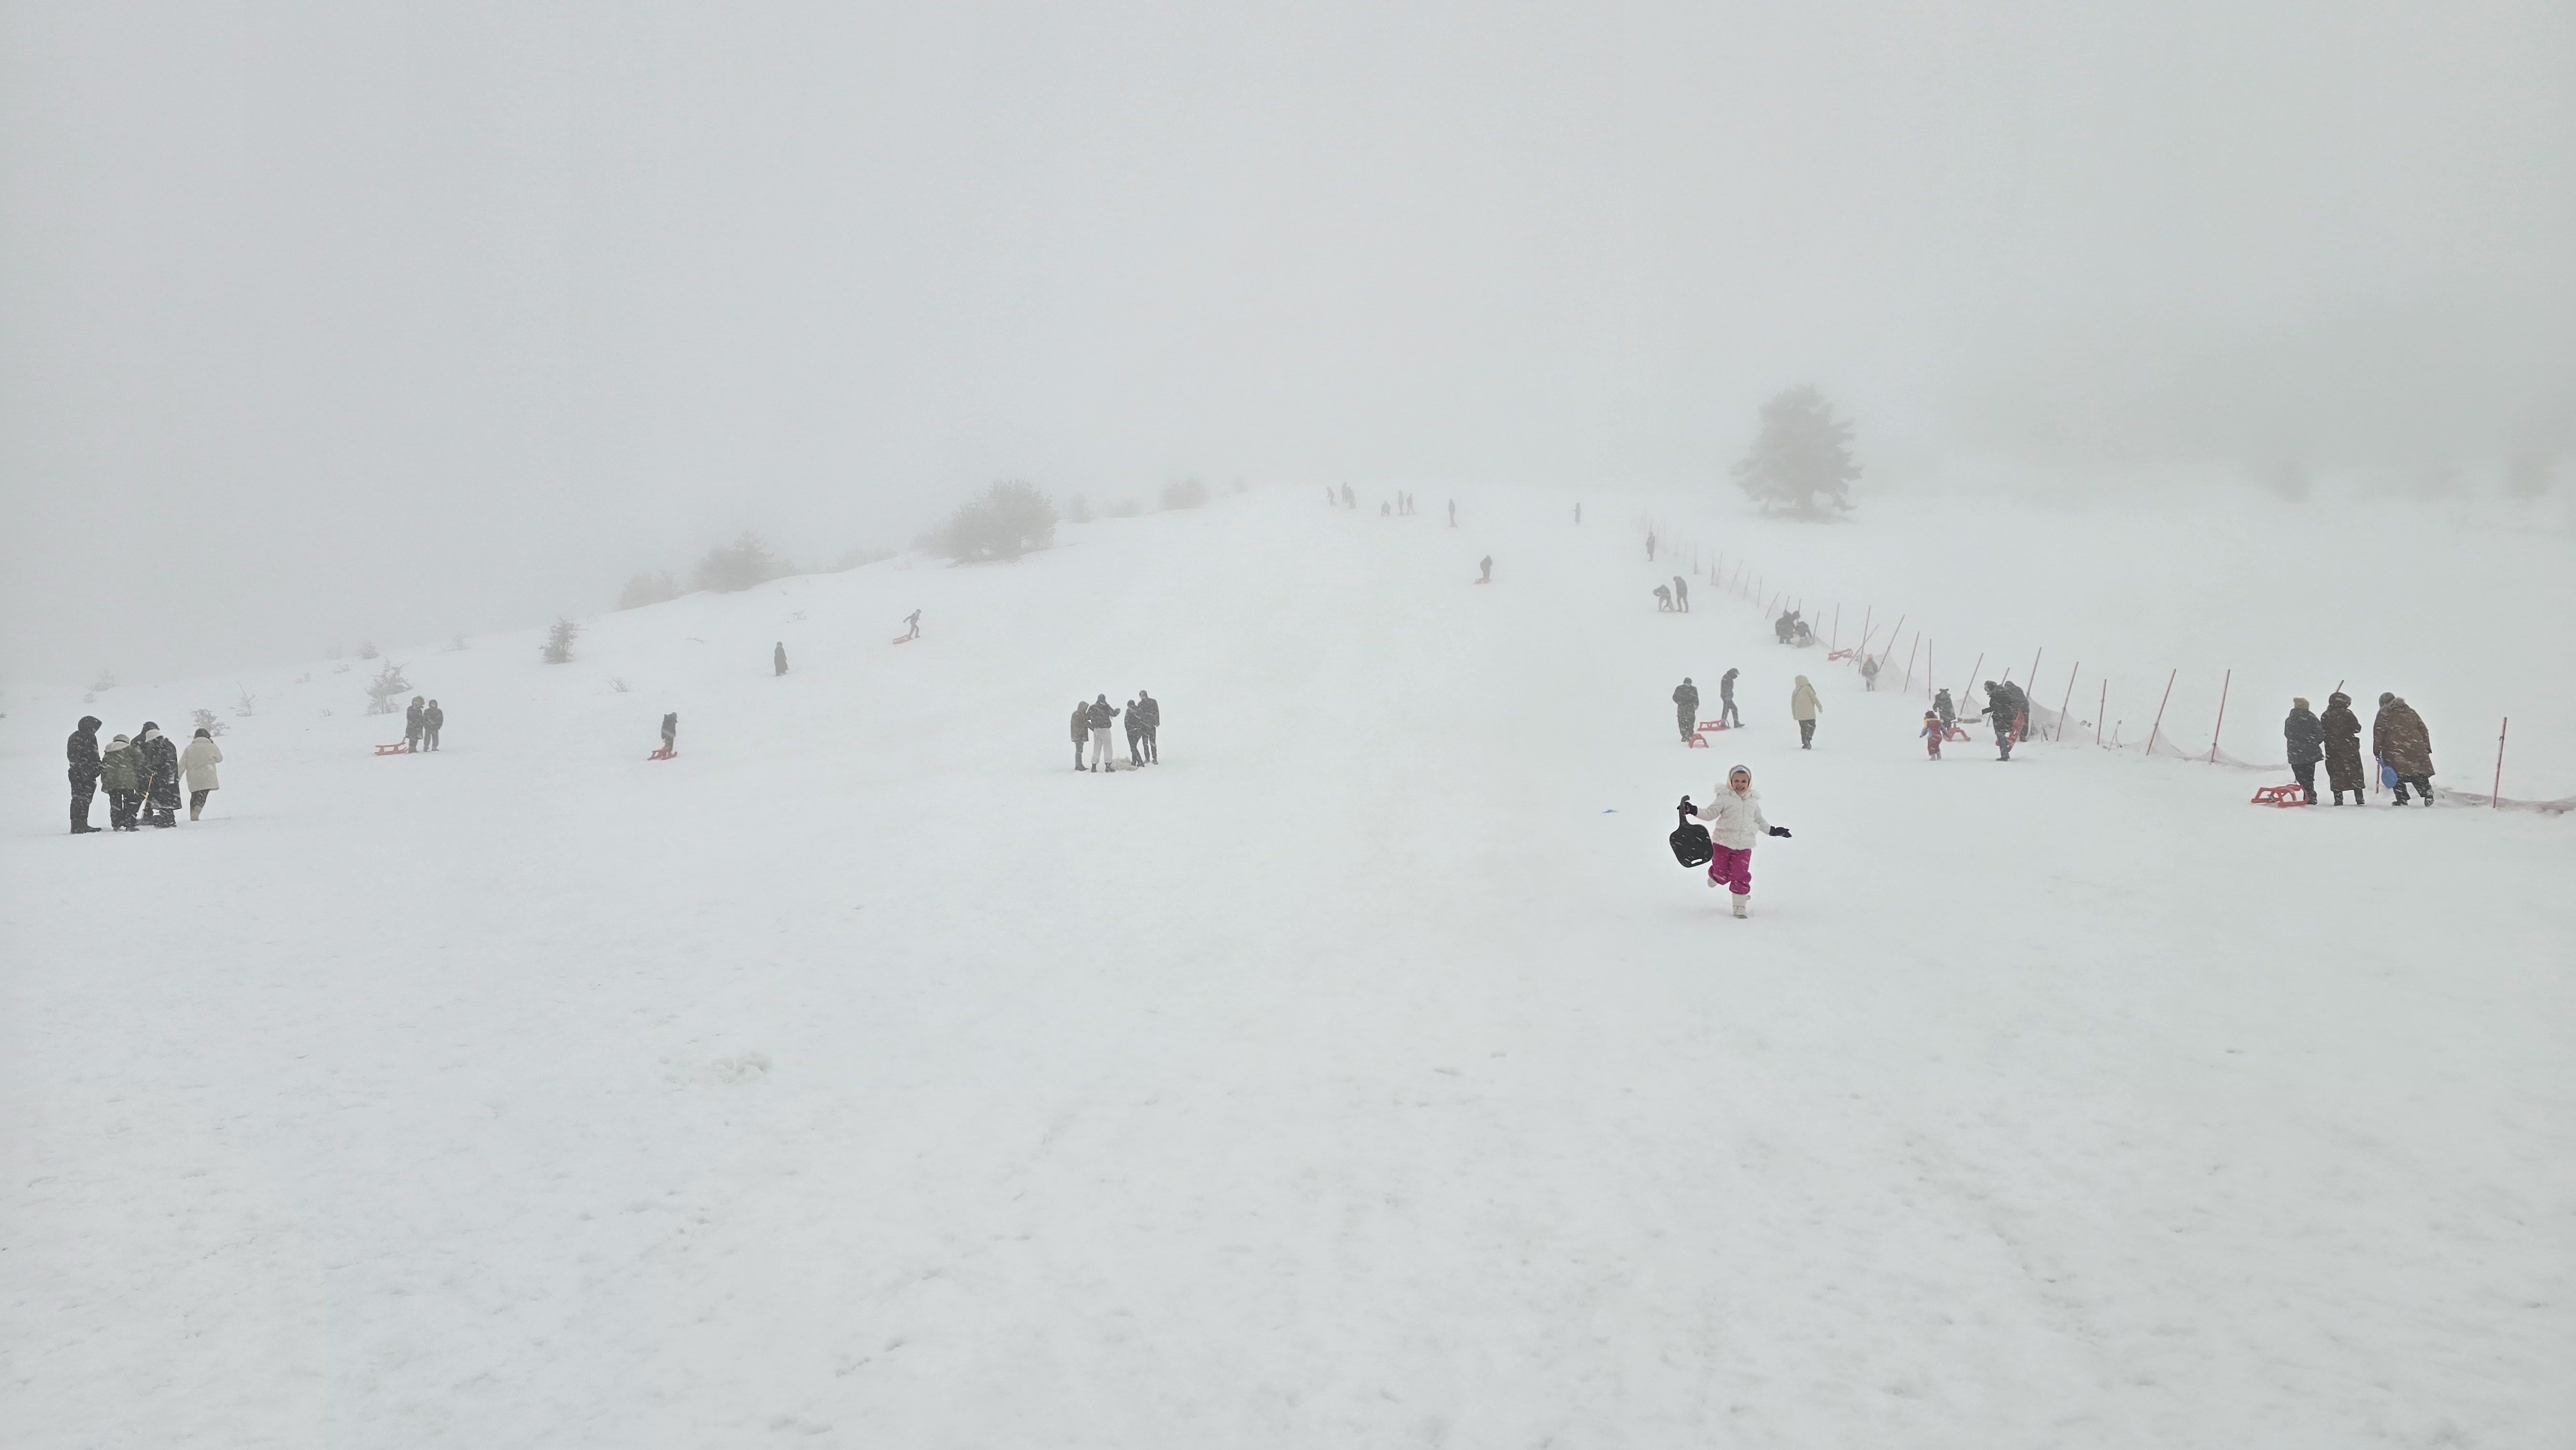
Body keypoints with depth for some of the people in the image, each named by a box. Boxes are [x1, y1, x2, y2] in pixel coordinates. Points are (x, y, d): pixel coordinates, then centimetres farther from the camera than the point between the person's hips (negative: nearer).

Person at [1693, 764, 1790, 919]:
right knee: (1722, 875, 3)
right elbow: (1710, 814, -7)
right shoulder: (1724, 798, -5)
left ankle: (1740, 906, 7)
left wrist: (1773, 831, 20)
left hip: (1744, 846, 2)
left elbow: (1759, 821, 23)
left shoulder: (1753, 801, 9)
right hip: (1723, 843, -2)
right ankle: (1714, 877, 41)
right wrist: (1694, 811, -21)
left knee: (1741, 876, -5)